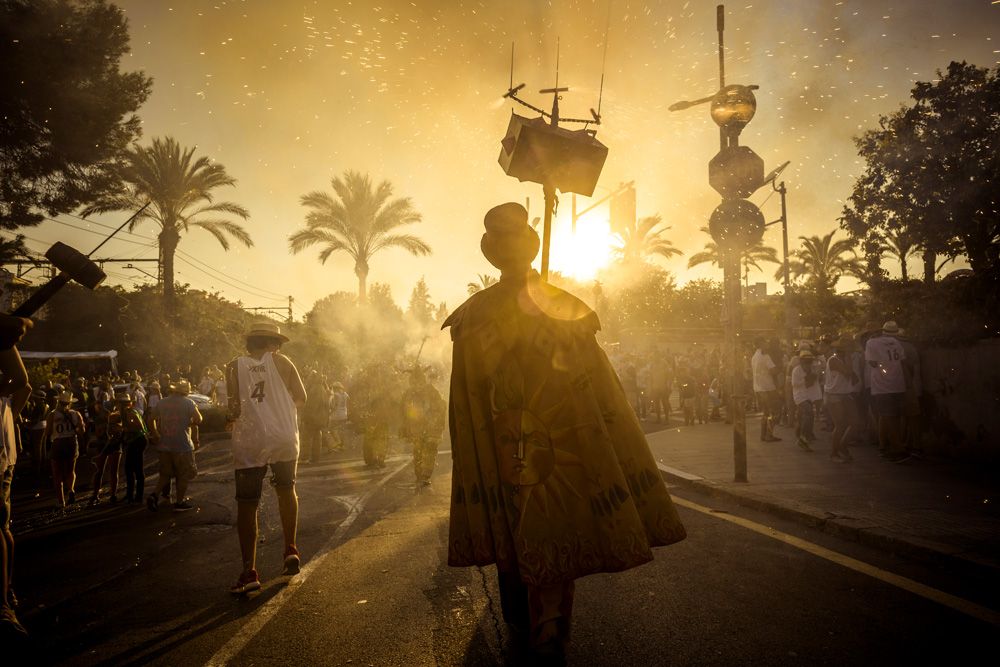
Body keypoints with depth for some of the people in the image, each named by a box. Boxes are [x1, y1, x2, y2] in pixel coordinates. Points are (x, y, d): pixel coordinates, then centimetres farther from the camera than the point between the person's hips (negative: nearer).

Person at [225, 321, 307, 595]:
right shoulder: (281, 361, 2)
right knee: (286, 489, 24)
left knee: (247, 505, 5)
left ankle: (249, 572, -1)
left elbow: (234, 410, -7)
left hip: (249, 442, -1)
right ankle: (290, 549, 18)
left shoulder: (234, 367, 1)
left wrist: (234, 416, 16)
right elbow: (301, 399, 4)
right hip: (284, 438, 1)